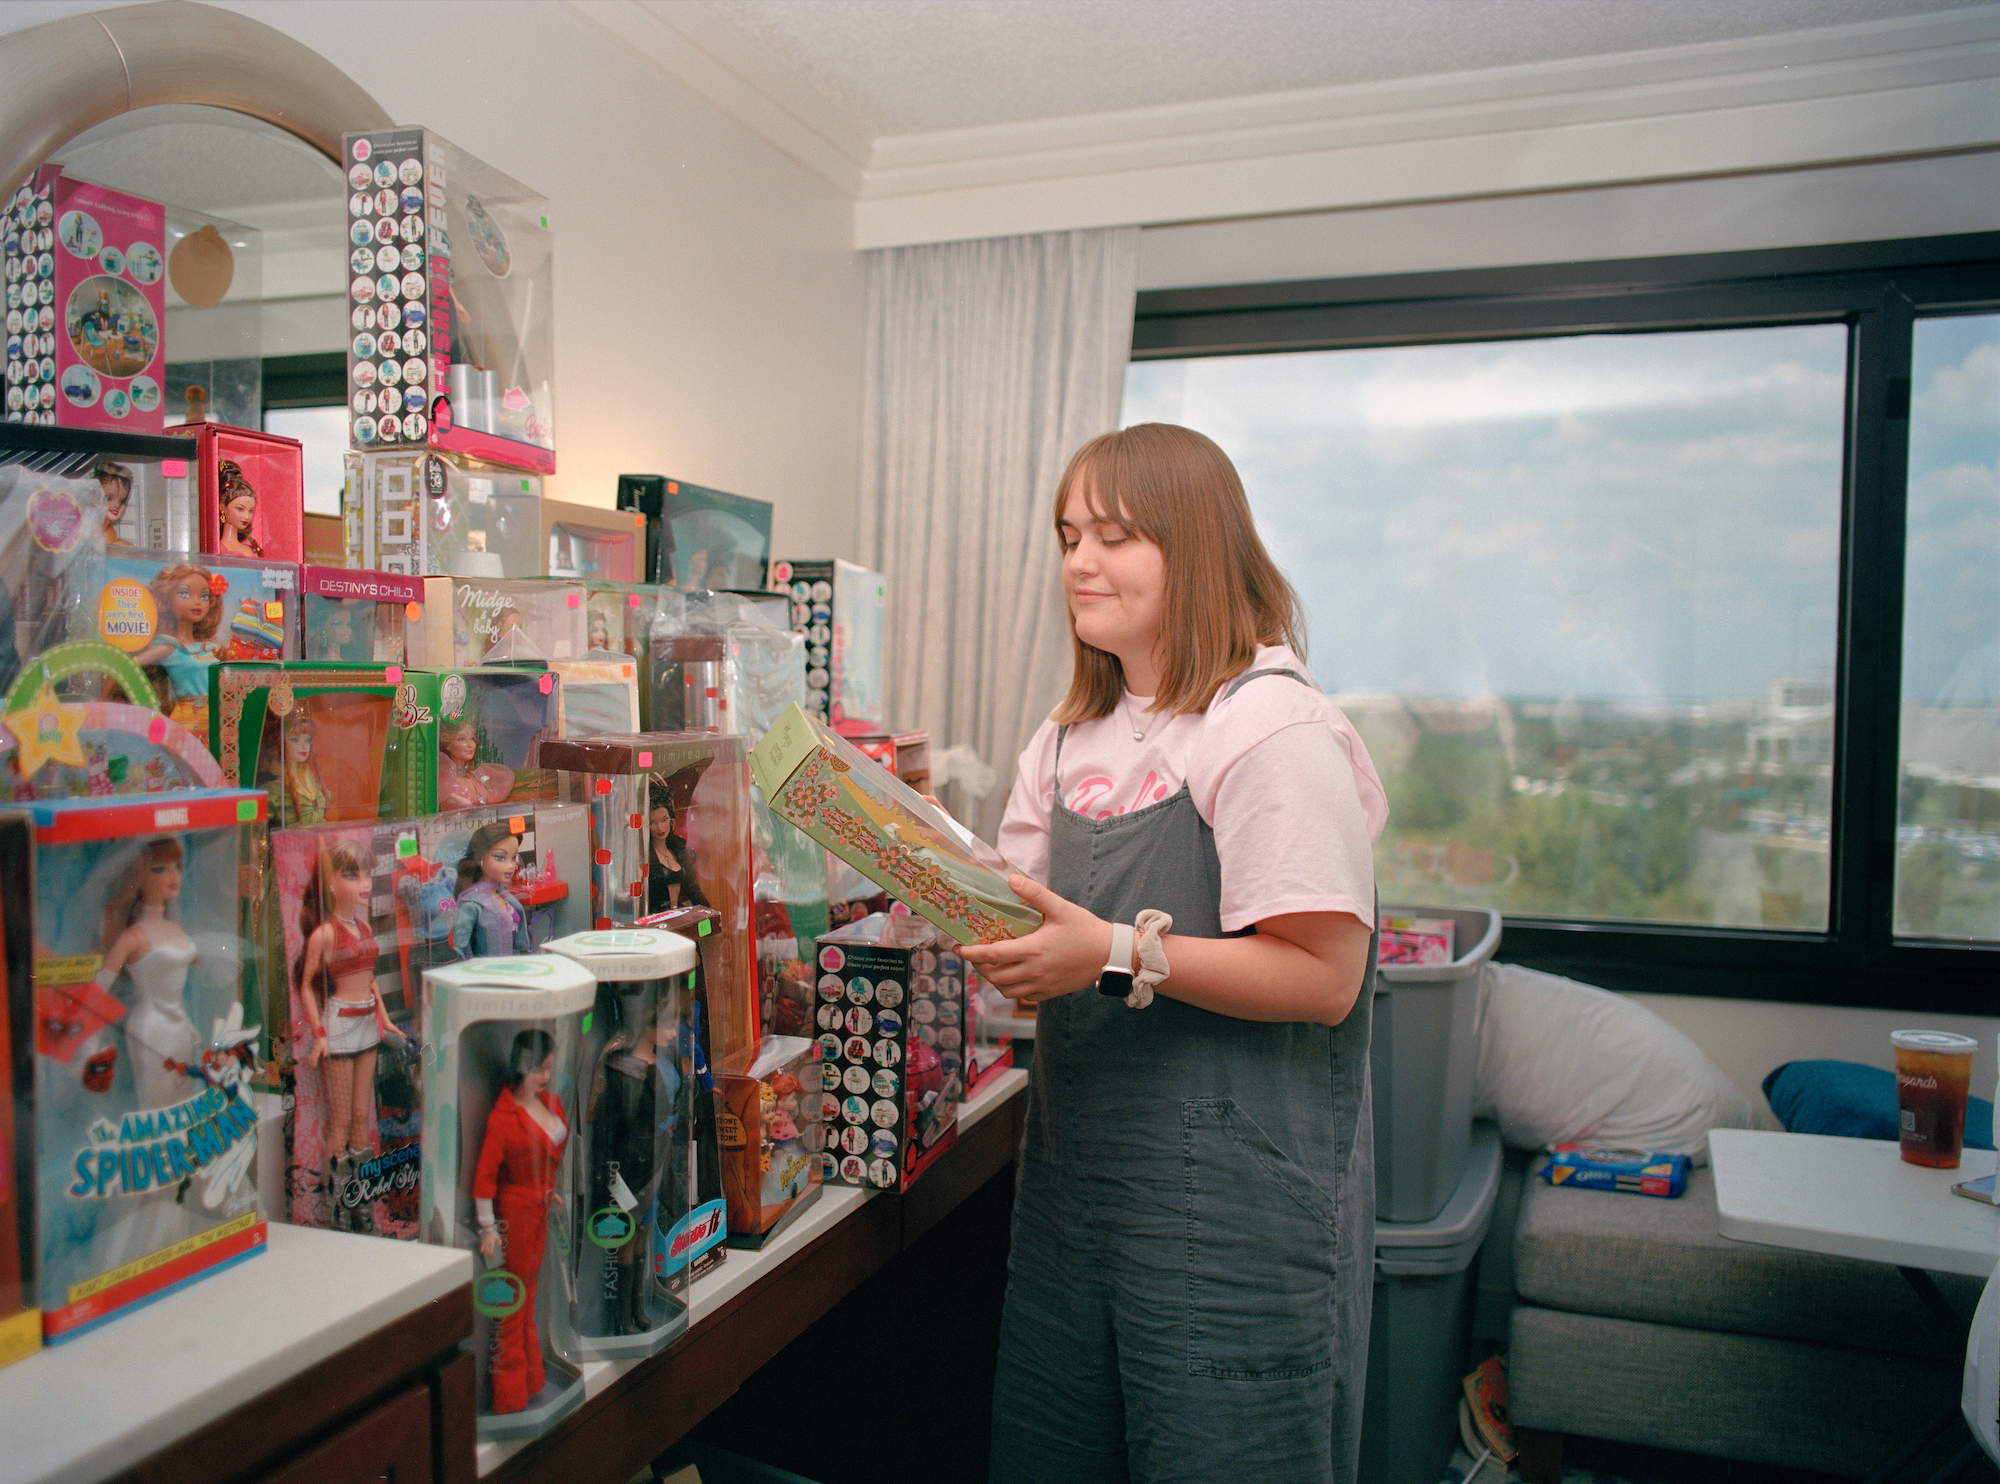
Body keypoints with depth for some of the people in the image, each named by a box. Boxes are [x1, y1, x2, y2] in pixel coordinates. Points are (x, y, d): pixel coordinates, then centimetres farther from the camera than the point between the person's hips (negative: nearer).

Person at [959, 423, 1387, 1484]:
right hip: (1075, 1162, 8)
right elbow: (1025, 908, 14)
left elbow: (1323, 978, -20)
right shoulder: (1072, 734, 11)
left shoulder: (1277, 729, -15)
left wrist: (1120, 954, -25)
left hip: (1232, 1195, -7)